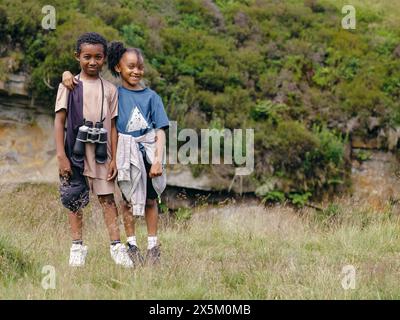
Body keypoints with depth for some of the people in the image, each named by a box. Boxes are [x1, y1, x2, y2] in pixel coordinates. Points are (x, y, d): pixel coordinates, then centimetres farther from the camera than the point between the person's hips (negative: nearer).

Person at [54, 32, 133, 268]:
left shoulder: (110, 89, 6)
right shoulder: (69, 86, 0)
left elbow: (112, 125, 6)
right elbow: (60, 121, -3)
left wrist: (114, 158, 1)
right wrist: (61, 156, -9)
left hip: (101, 153, 1)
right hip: (76, 153, -1)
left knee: (107, 198, 1)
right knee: (75, 199, 4)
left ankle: (116, 245, 3)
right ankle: (77, 246, 11)